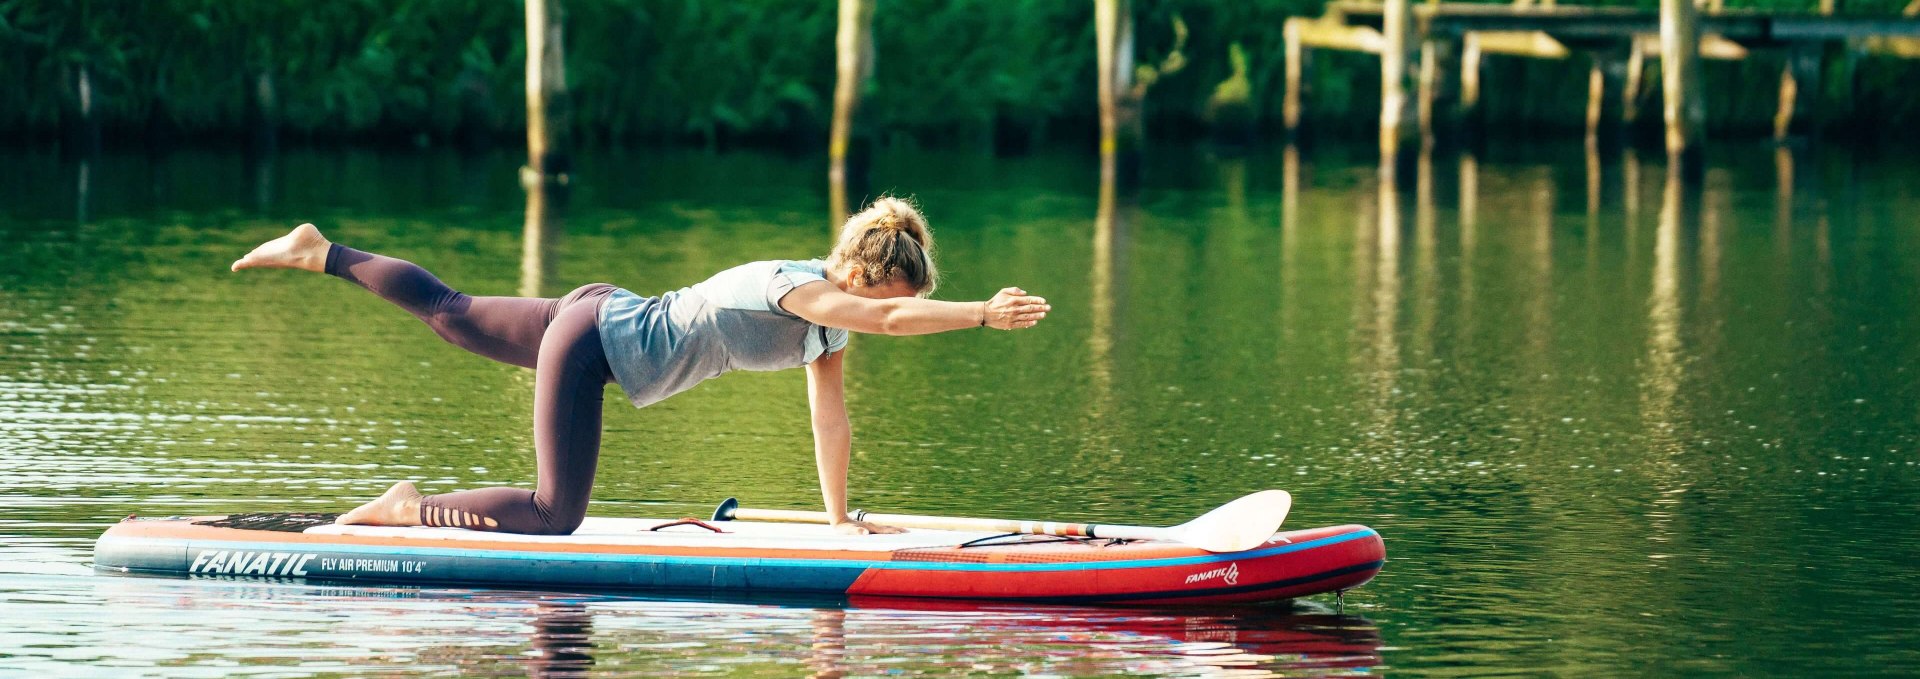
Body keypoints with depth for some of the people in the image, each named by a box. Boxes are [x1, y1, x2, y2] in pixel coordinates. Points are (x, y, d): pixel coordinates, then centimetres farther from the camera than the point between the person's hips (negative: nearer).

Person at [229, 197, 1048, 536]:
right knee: (554, 515, -13)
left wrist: (840, 516, 0)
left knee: (449, 314, 23)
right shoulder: (797, 289, -27)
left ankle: (320, 253, 32)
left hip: (605, 319, 9)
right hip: (592, 338, -9)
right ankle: (408, 509, -3)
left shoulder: (832, 314, -1)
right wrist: (984, 314, -45)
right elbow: (891, 320, -43)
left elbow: (831, 412, 2)